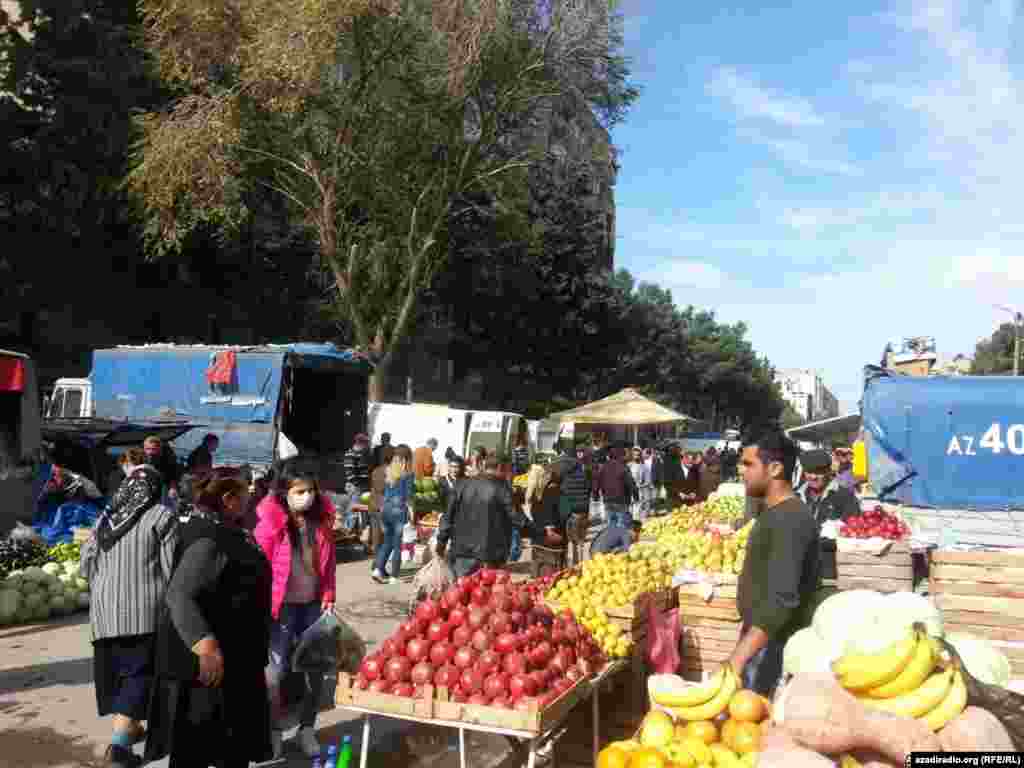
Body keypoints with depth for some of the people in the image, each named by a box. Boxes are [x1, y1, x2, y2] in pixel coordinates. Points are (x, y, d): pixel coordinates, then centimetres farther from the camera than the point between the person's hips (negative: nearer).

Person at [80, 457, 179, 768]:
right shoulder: (161, 516, -6)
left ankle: (129, 727, 35)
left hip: (105, 609, 5)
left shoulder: (105, 517, 9)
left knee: (117, 671, 19)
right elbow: (172, 568, -8)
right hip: (146, 610, -5)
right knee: (140, 673, -1)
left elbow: (87, 565, 14)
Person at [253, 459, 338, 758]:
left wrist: (329, 597, 4)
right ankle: (273, 730, 22)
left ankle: (307, 728, 27)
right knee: (276, 671, 0)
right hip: (282, 606, -4)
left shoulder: (322, 517, -1)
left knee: (316, 668, 9)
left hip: (313, 604, 4)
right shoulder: (270, 522, -15)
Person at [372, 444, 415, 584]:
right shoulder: (408, 474, -8)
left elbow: (384, 493, 13)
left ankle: (378, 569, 4)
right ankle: (394, 576, 8)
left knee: (387, 542, 17)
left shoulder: (388, 472, 7)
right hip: (399, 511, -5)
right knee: (398, 545, 4)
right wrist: (412, 517, -4)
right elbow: (409, 497, -9)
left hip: (386, 510, 5)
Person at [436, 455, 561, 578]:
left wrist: (442, 541, 17)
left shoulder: (464, 486, 7)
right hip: (489, 555, -4)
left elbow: (448, 516, 8)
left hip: (462, 551, 4)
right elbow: (518, 518, -11)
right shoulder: (502, 488, -8)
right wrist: (543, 535, -4)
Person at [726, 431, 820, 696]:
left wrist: (739, 656, -34)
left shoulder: (789, 520, -23)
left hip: (771, 644, -9)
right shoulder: (775, 512, 9)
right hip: (759, 634, 9)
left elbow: (782, 599, -31)